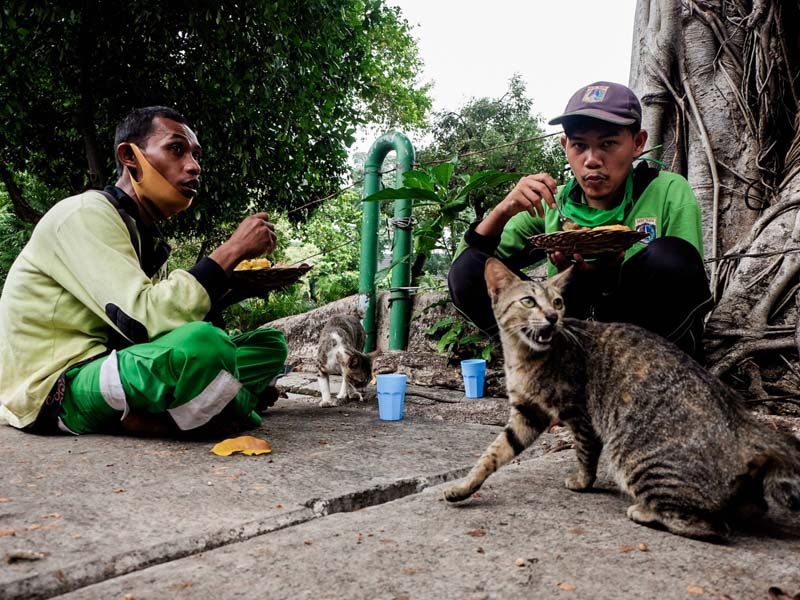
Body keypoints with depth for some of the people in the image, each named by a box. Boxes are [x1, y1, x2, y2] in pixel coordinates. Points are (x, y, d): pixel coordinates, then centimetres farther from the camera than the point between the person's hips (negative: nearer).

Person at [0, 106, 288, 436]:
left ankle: (145, 417, -11)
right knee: (201, 343, -36)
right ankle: (242, 413, -6)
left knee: (269, 344, 4)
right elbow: (145, 321, -26)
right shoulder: (85, 215, -13)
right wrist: (232, 249, -18)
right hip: (57, 391, -9)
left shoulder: (145, 233, 14)